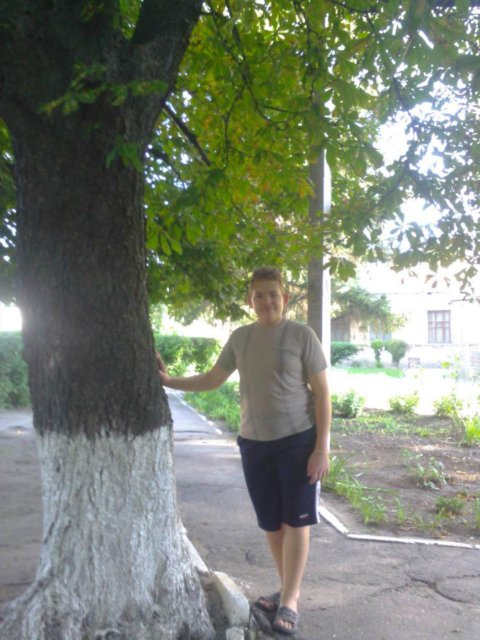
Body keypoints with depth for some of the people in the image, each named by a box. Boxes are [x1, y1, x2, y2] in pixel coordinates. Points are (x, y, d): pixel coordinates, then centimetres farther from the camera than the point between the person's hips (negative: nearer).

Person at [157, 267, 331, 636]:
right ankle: (288, 590, 27)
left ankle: (290, 601, 12)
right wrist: (170, 381, 7)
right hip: (254, 443, 4)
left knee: (296, 519, 1)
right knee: (271, 522, 11)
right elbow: (213, 380, 18)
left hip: (298, 440, -4)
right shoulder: (239, 338, 5)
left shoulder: (301, 335, -8)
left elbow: (322, 393, -7)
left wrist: (322, 448, -12)